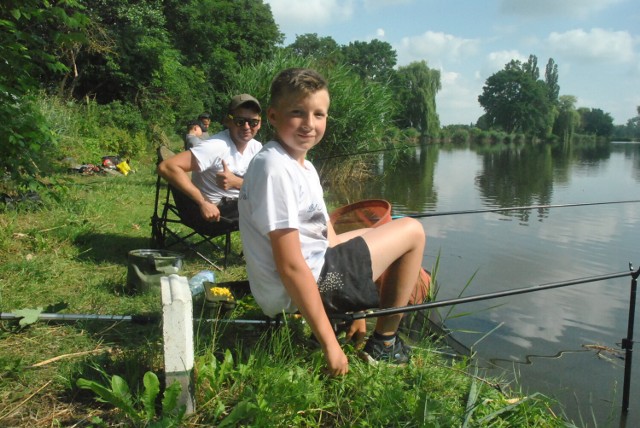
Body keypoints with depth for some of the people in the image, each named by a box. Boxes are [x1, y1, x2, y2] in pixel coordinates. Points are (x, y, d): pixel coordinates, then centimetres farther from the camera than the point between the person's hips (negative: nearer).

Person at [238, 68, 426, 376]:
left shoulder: (305, 167, 10)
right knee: (412, 231, 0)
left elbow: (326, 236, 14)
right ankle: (383, 344, 11)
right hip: (297, 292, -10)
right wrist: (330, 344, -20)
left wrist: (356, 308, 17)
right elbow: (290, 266, -24)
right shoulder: (275, 169, -22)